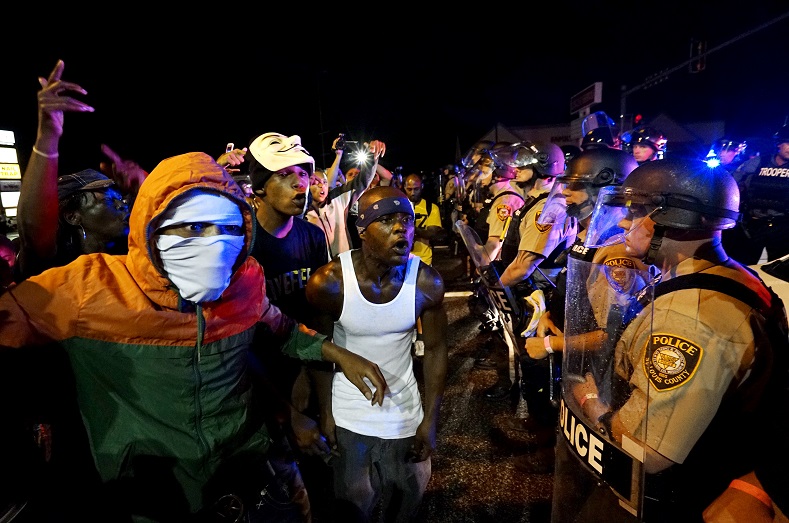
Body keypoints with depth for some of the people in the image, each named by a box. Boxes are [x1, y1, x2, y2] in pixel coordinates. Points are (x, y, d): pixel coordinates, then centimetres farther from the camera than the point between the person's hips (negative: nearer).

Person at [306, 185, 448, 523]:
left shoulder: (427, 283, -17)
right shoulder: (329, 282, -20)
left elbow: (435, 350, -6)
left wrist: (430, 420, -5)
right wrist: (325, 414, -3)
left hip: (406, 414, 2)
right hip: (348, 416, -1)